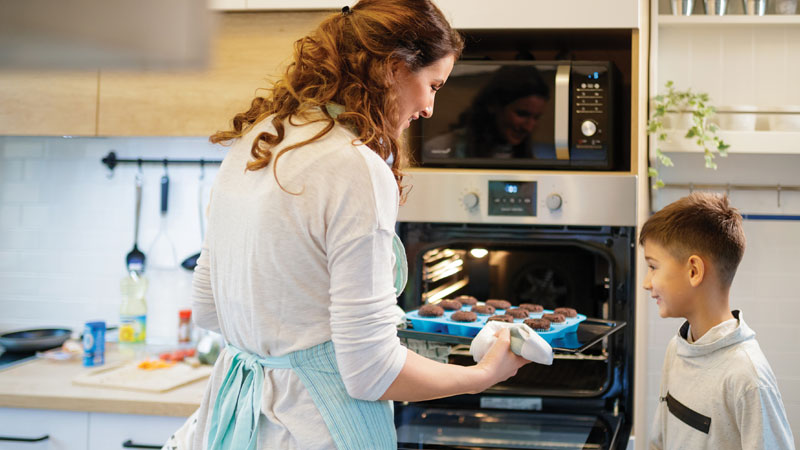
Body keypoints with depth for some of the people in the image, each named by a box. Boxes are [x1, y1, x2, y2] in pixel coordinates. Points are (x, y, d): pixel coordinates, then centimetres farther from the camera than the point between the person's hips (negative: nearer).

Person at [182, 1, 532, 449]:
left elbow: (207, 308, 11)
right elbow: (370, 372, -20)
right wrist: (484, 375, -5)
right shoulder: (359, 170, -21)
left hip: (235, 408, 8)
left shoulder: (250, 142, 3)